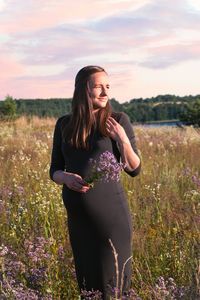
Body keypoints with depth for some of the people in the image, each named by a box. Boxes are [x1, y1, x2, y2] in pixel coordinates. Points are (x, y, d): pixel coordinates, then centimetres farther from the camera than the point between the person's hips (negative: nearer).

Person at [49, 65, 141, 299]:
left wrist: (123, 140, -18)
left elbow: (134, 170, -1)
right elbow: (55, 171, 9)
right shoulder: (64, 124, 6)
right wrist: (66, 178, -13)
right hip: (78, 215, 4)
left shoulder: (118, 120, -4)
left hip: (110, 213, -3)